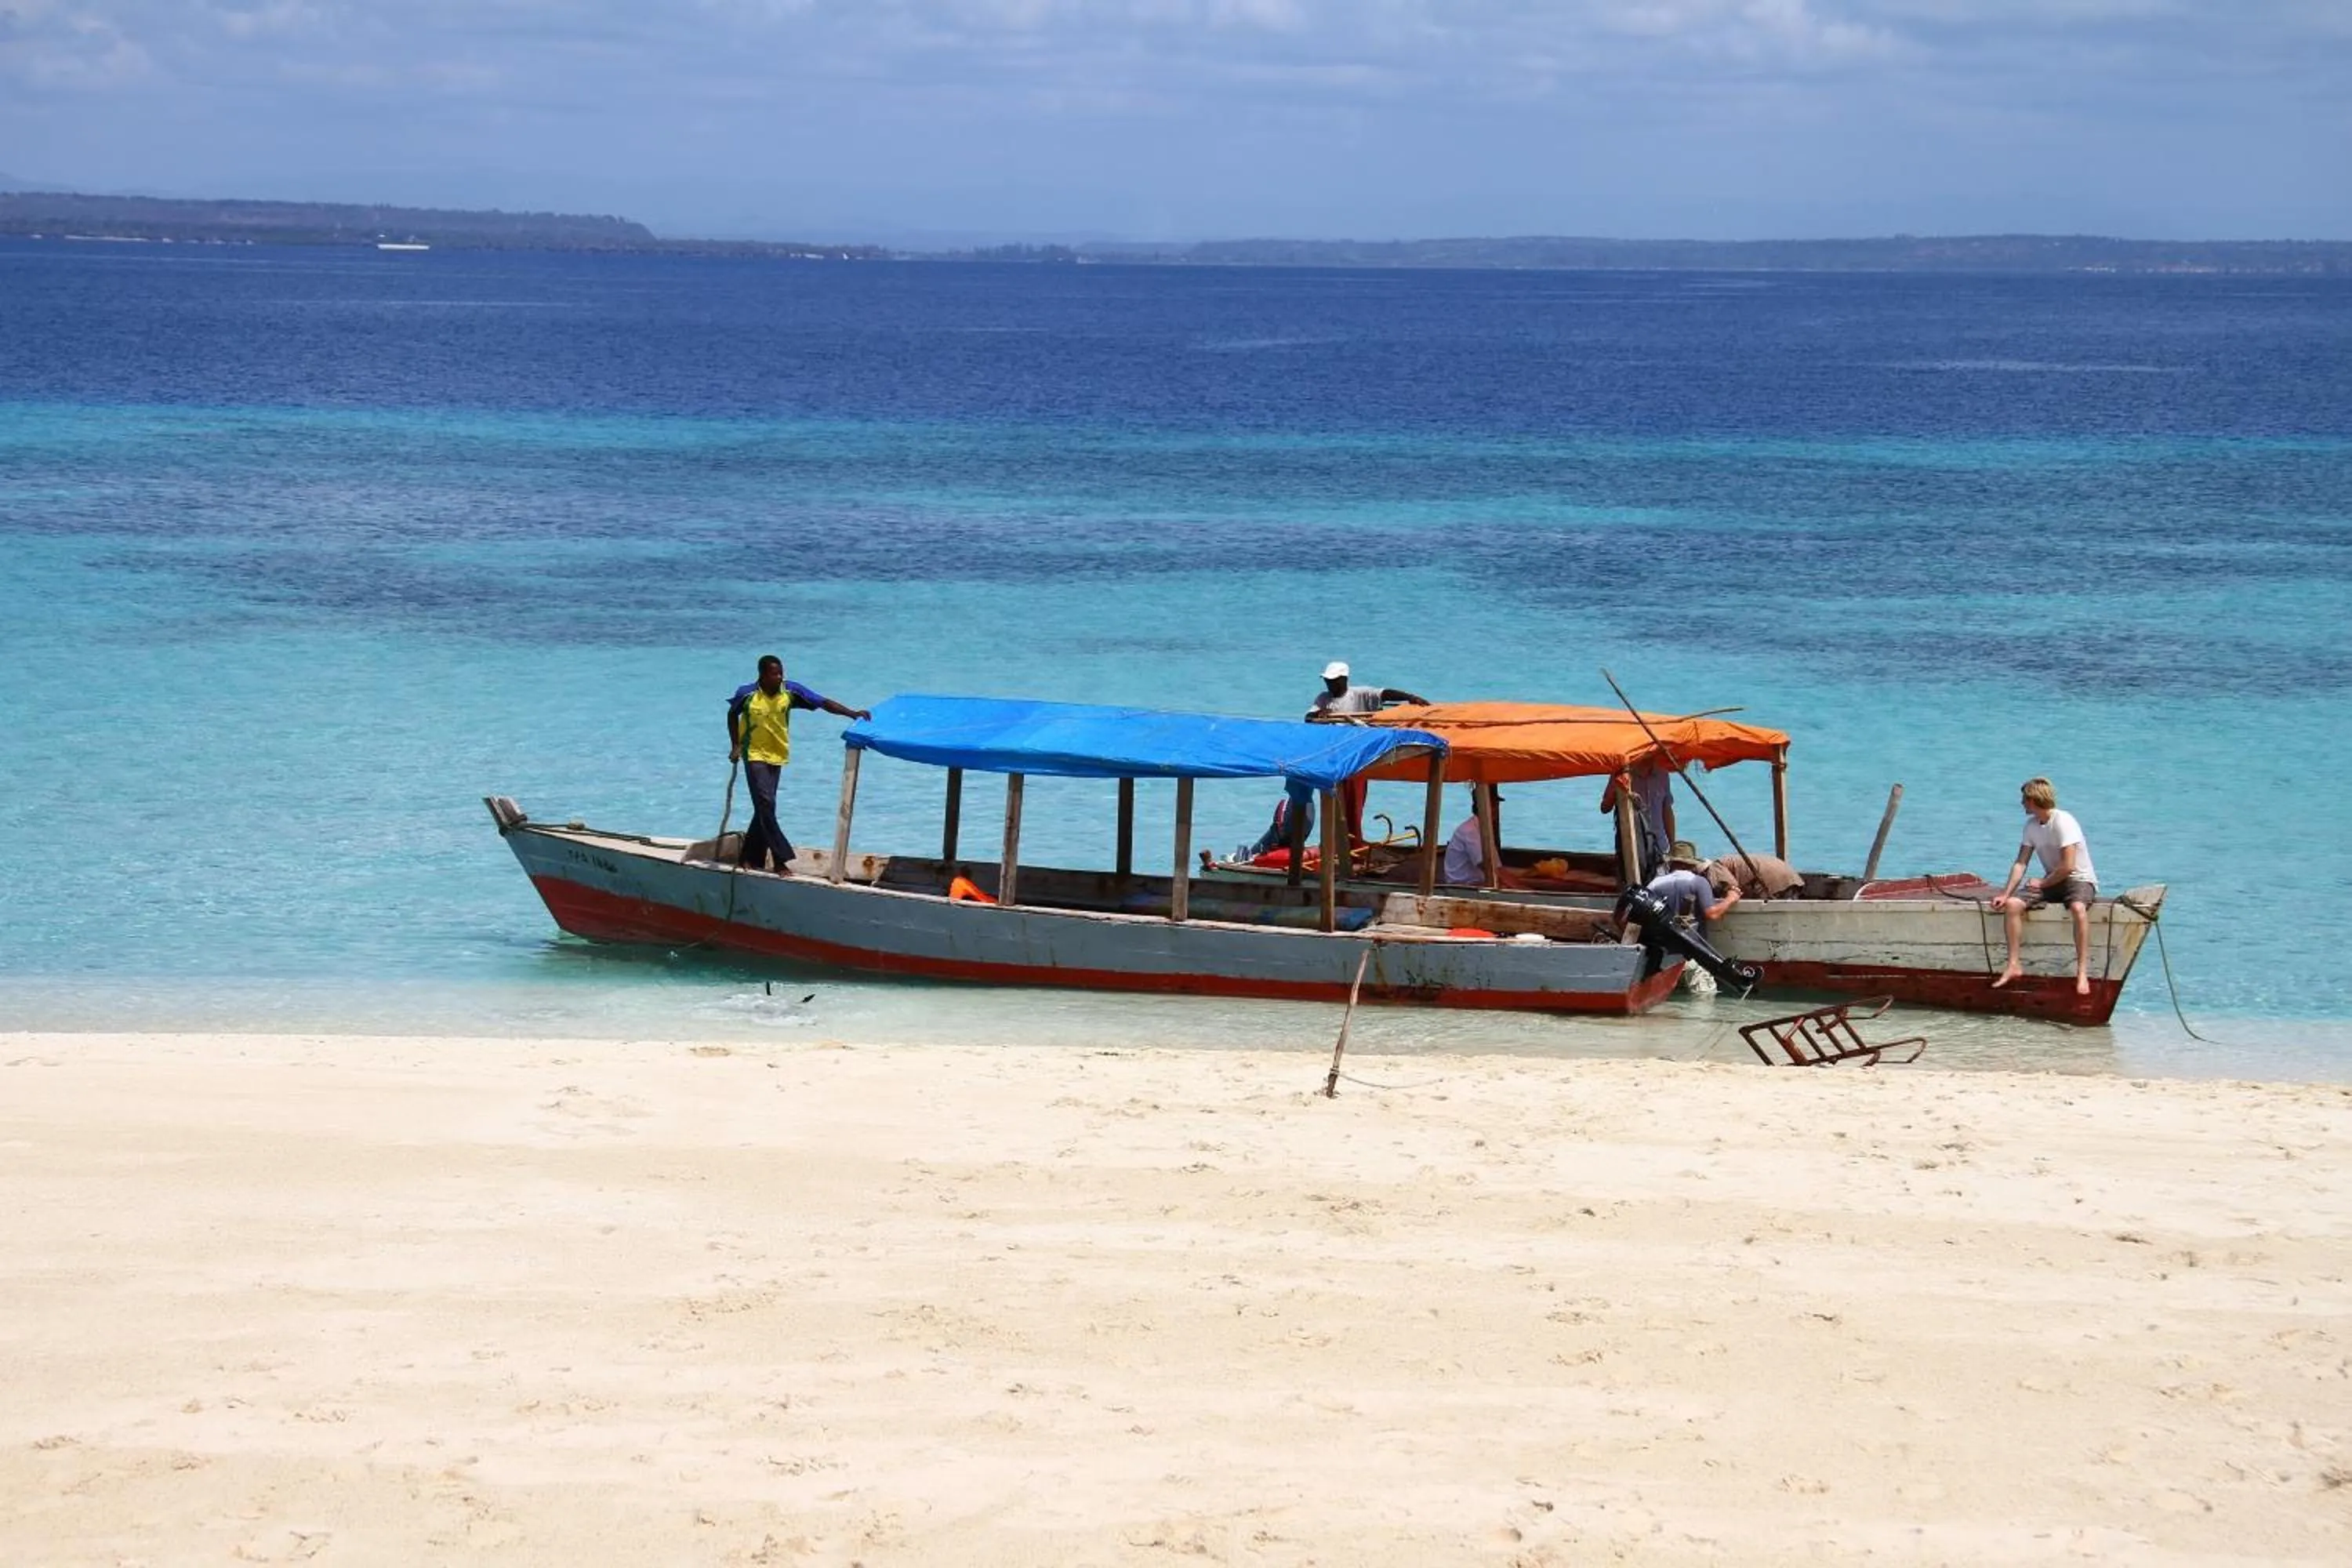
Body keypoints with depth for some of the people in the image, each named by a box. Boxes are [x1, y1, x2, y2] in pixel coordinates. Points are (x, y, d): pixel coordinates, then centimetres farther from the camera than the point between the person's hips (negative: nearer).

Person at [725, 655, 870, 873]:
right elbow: (732, 715, 5)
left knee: (764, 808, 9)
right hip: (755, 755, -4)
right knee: (766, 805, -15)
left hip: (777, 756, 4)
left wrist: (852, 713, -22)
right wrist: (736, 745, -2)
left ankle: (749, 858, 20)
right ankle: (782, 858, -15)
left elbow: (823, 702, -13)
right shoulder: (747, 694, -15)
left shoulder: (790, 691, -11)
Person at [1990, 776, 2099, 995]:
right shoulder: (2031, 825, 4)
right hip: (2051, 881, 7)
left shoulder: (2063, 821, -19)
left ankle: (2082, 973, -37)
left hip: (2080, 879, -7)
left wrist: (2042, 884, -12)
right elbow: (2021, 863, 4)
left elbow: (2068, 866, -24)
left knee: (2078, 907, -39)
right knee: (2012, 904, -14)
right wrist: (2005, 893, -8)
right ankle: (2013, 965, -8)